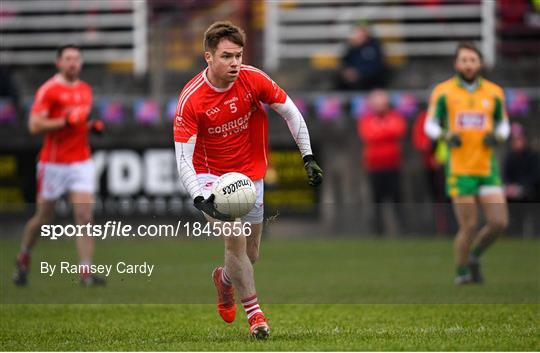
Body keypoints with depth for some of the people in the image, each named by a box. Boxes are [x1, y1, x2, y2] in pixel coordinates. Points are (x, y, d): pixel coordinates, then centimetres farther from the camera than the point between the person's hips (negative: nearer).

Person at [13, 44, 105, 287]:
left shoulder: (85, 90, 13)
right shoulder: (49, 90, -8)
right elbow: (34, 125, -15)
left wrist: (92, 126, 6)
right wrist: (66, 121, -22)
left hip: (81, 162, 4)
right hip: (53, 164, -4)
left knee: (84, 216, -9)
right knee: (43, 217, 7)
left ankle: (86, 271, -12)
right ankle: (23, 259, 32)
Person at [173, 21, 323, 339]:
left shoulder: (253, 79, -15)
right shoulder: (191, 99, -23)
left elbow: (291, 112, -1)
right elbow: (183, 159, -23)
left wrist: (308, 157, -4)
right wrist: (201, 200, -37)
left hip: (251, 172, 3)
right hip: (210, 173, -3)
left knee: (250, 255, 10)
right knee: (234, 237, -25)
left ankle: (224, 278, 46)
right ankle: (254, 312, -12)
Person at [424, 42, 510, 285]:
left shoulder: (494, 92, 8)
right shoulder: (443, 91, 0)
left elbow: (503, 123, 19)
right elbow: (430, 124, 4)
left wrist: (497, 136, -3)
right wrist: (446, 135, -16)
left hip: (487, 169, 3)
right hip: (459, 171, -3)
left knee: (499, 223, -6)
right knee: (469, 226, -7)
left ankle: (475, 256, 21)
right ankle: (462, 272, 15)